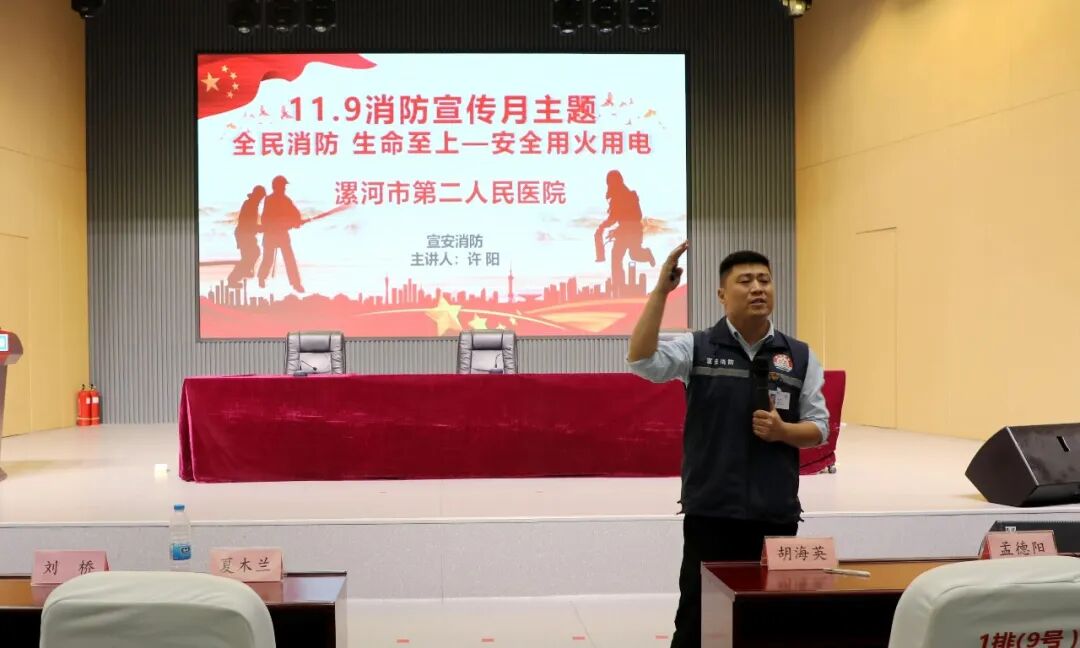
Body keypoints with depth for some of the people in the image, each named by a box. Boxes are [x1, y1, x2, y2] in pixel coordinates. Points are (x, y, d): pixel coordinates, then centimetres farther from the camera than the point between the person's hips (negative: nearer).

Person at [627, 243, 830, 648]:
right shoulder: (696, 348, -1)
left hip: (776, 512, 2)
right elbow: (641, 360, -18)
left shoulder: (799, 356, 6)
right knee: (698, 615, 5)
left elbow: (819, 428, 8)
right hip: (710, 510, -2)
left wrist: (782, 430, -14)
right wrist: (662, 289, -22)